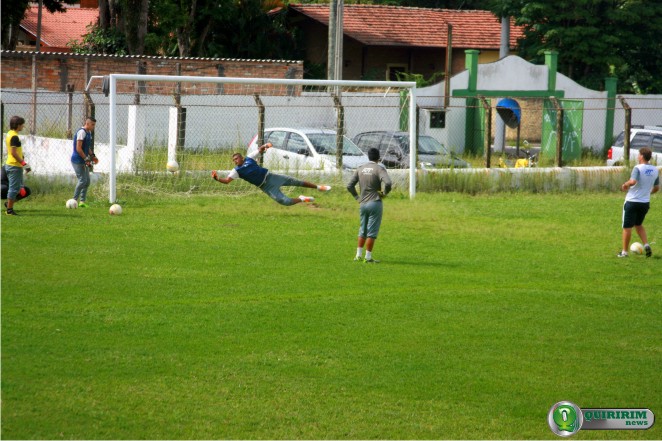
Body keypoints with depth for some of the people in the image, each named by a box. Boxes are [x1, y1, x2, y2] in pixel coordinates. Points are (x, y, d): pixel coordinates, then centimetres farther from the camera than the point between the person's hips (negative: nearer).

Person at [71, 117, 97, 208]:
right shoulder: (82, 132, -16)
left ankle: (82, 201, 13)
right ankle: (74, 200, -3)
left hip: (83, 162, 10)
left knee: (87, 181, 9)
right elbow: (78, 148, -22)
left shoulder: (88, 133, 15)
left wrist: (92, 156, 13)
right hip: (78, 161, -10)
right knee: (82, 180, -11)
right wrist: (86, 159, -23)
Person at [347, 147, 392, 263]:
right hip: (375, 203, -5)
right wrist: (385, 193, -6)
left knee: (363, 230, 17)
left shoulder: (360, 169, 7)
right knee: (372, 232, -1)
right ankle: (368, 257, -1)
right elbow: (387, 183, -24)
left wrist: (357, 197, 14)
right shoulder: (379, 169, -9)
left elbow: (350, 186, 6)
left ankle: (359, 255, 15)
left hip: (363, 204, 5)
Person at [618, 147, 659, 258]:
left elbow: (633, 181, -32)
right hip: (645, 202, 6)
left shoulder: (638, 168, -16)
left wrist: (625, 185, -12)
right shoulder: (655, 170, 3)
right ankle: (646, 245, 5)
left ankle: (624, 251, 11)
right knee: (638, 224, 24)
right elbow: (656, 188, 12)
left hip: (632, 202, -6)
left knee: (627, 227, 5)